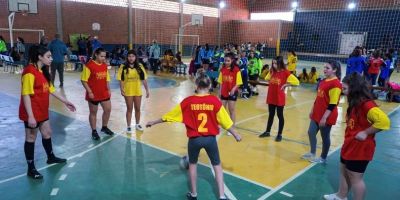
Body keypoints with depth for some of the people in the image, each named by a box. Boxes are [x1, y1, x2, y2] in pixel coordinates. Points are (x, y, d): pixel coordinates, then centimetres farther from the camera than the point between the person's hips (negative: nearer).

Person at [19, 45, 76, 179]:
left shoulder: (43, 71, 8)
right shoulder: (29, 72, -21)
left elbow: (51, 89, 14)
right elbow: (26, 95, -23)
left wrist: (66, 102, 16)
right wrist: (30, 116, -26)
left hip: (42, 111, 9)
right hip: (32, 114, -9)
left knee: (47, 133, 20)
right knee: (31, 138, 3)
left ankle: (51, 157, 41)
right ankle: (31, 169, 17)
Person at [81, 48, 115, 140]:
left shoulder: (105, 65, 6)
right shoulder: (89, 65, -15)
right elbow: (83, 80, -14)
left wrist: (109, 90, 8)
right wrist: (89, 92, -17)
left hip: (104, 93, 6)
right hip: (93, 94, -6)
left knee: (108, 110, 12)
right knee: (93, 112, 8)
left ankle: (104, 127, 32)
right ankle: (94, 131, 22)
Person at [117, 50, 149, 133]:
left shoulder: (140, 67, -2)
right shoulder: (123, 67, -7)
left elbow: (144, 79, 0)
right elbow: (121, 80, -6)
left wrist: (147, 90, -1)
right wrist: (122, 90, -14)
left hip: (138, 91, 2)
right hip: (128, 91, -2)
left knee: (137, 108, 13)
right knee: (129, 109, 6)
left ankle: (137, 124, 31)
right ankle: (128, 126, 19)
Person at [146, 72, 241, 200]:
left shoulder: (188, 101, -8)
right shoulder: (215, 101, -10)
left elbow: (169, 116, 0)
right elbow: (225, 121, -3)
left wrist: (154, 122, 15)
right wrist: (236, 134, 12)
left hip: (194, 139, 0)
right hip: (210, 139, 0)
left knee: (192, 164, 25)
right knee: (217, 166, 19)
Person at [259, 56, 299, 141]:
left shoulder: (285, 72, -12)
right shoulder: (272, 71, 4)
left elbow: (296, 81, -15)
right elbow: (267, 79, 23)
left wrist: (285, 84, -14)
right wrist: (271, 84, 7)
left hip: (279, 98, -5)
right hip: (271, 97, 5)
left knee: (280, 116, 7)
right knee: (271, 115, 17)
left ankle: (279, 134, 19)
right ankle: (267, 132, 28)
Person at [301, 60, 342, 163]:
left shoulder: (335, 84, -19)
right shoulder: (323, 81, 9)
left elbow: (332, 105, -21)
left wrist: (324, 117, -22)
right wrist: (312, 110, 20)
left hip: (326, 117, -9)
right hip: (317, 114, 9)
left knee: (325, 137, 7)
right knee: (311, 133, 13)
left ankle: (323, 158, 23)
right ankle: (312, 153, 31)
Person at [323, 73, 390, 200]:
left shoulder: (366, 104, -24)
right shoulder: (355, 103, 6)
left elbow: (384, 121, -35)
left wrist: (365, 133, -27)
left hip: (360, 148, -10)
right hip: (350, 145, 10)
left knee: (355, 178, 4)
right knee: (344, 172, 22)